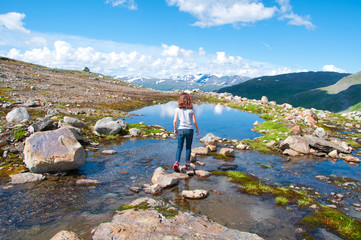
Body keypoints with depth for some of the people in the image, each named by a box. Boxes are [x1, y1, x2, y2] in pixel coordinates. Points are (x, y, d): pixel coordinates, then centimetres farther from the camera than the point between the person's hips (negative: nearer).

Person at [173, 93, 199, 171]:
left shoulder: (178, 109, -4)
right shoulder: (191, 110, -5)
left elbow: (175, 121, -4)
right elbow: (194, 121, -3)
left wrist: (175, 129, 11)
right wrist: (197, 129, 12)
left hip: (181, 130, 1)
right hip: (189, 130, 0)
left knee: (179, 147, 11)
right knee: (188, 147, 13)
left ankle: (176, 163, -4)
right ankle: (187, 164, 17)